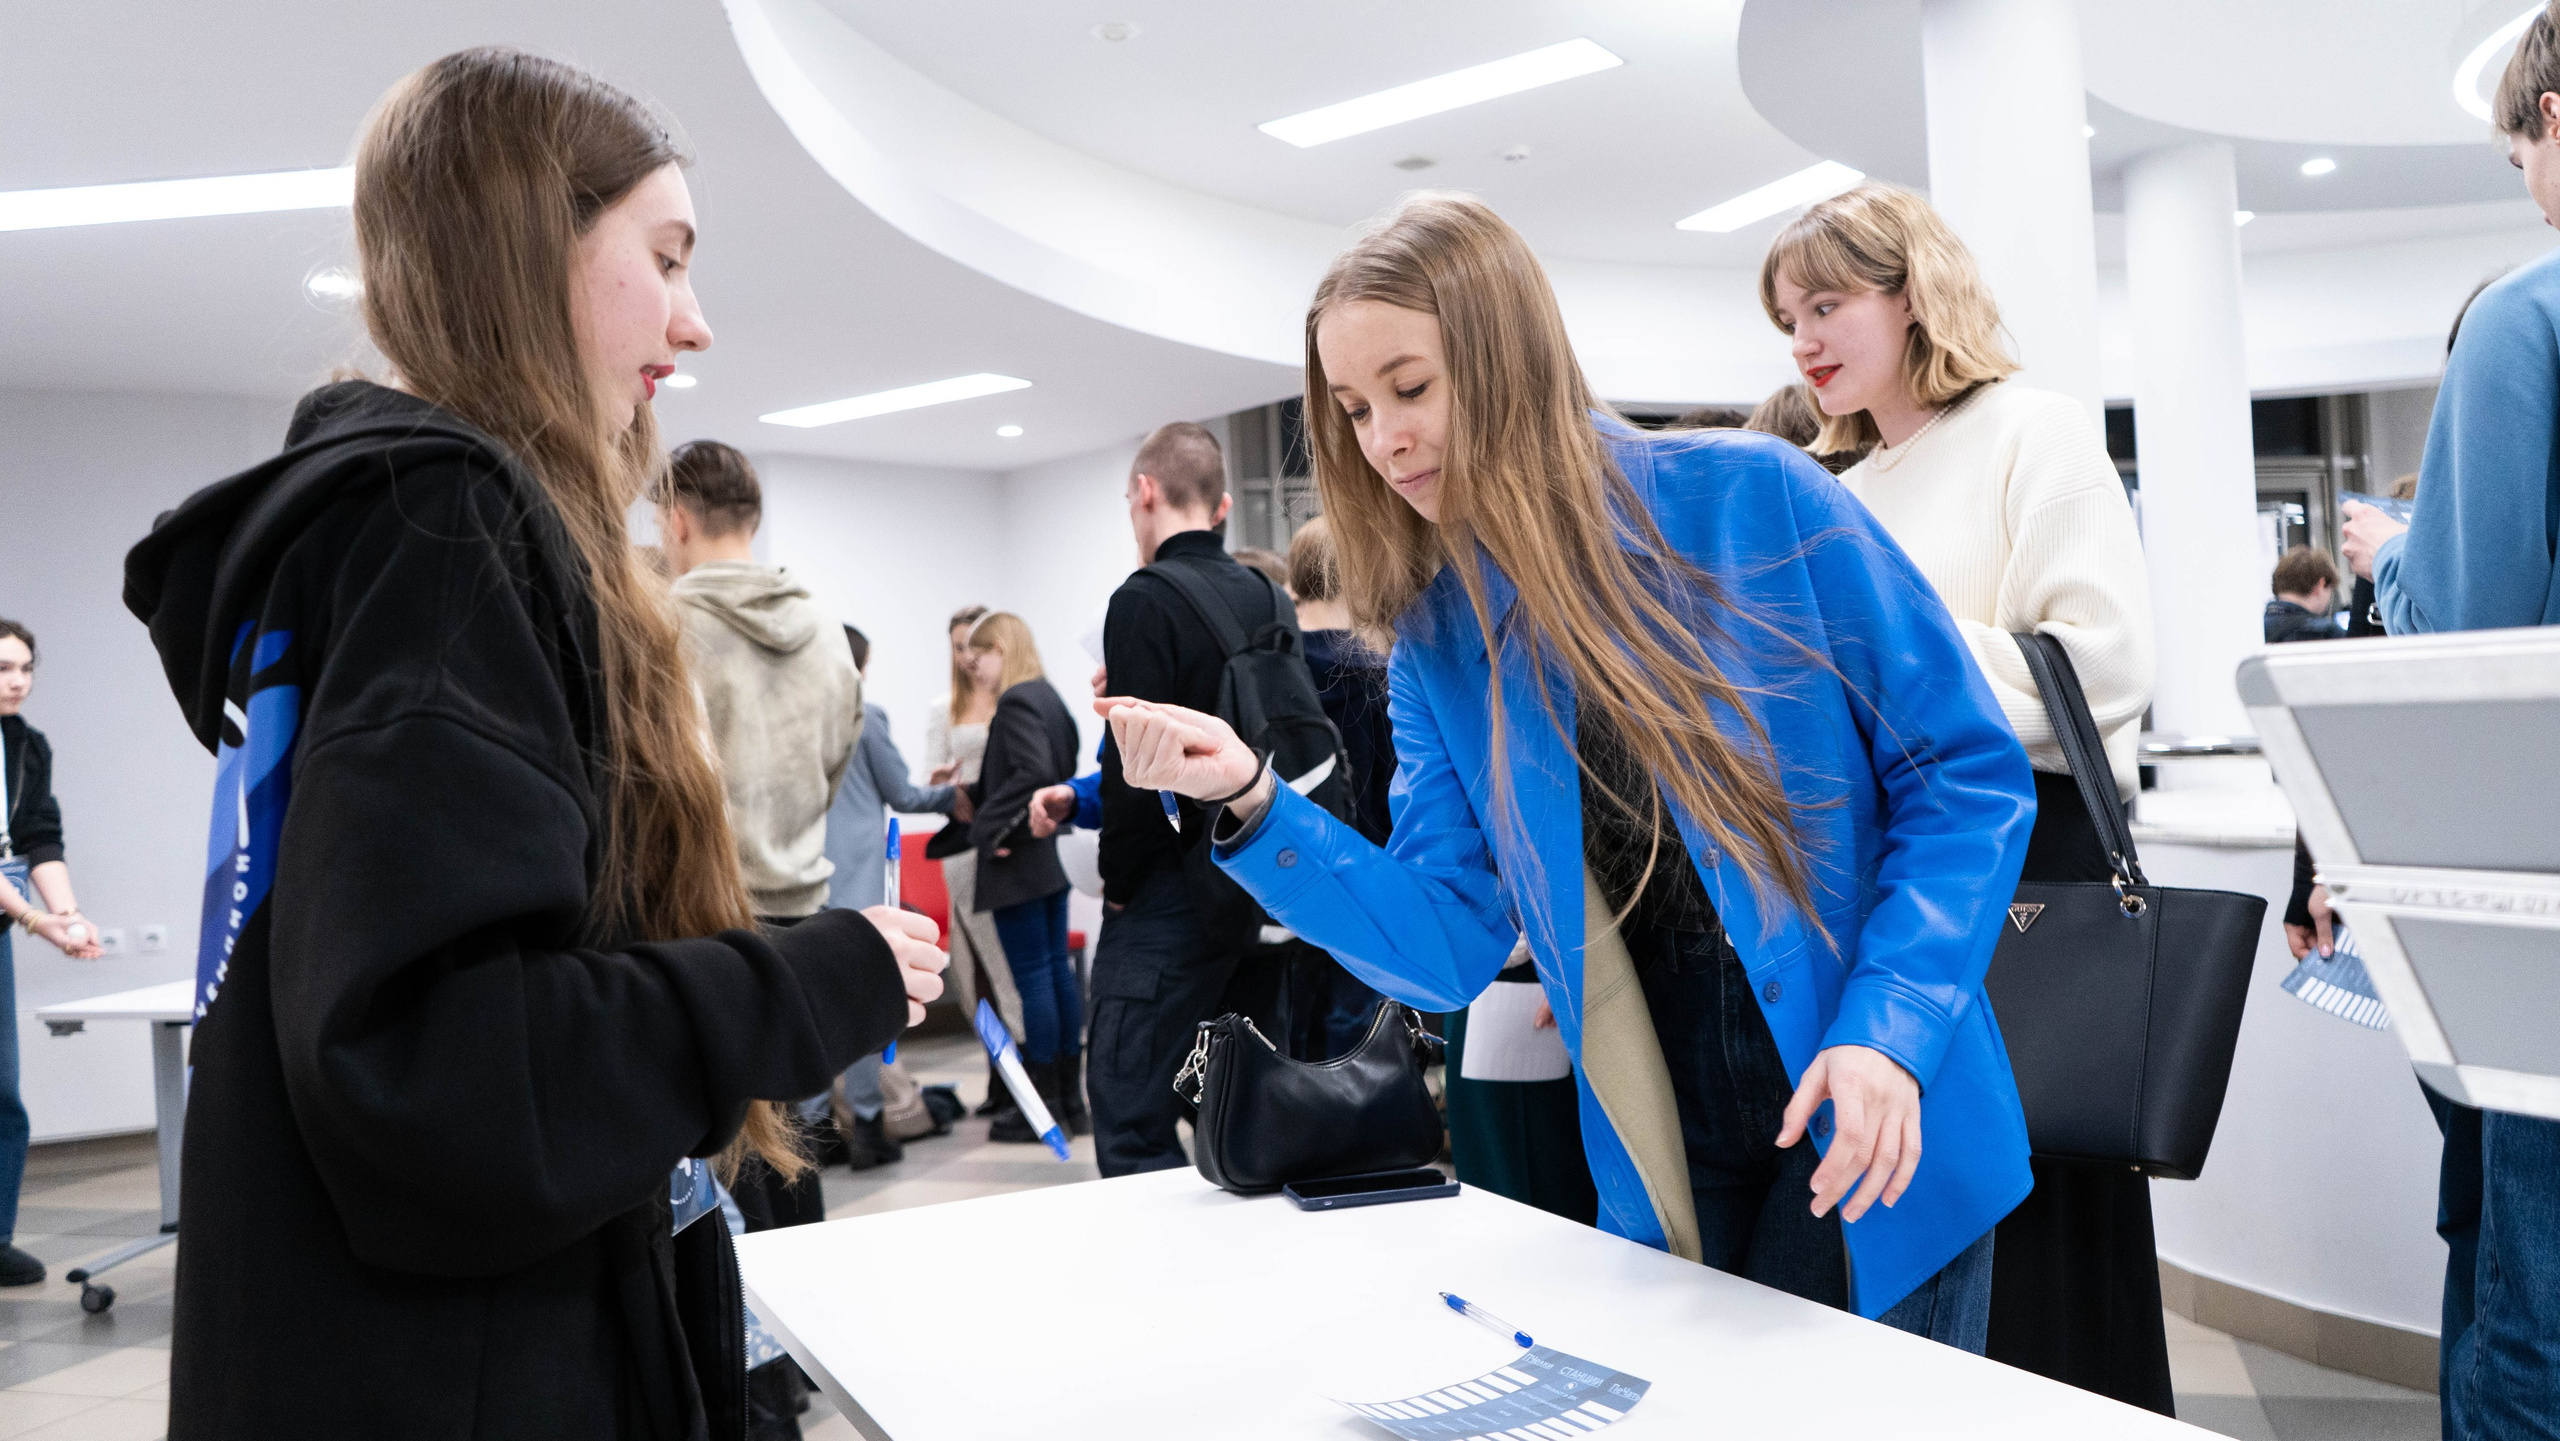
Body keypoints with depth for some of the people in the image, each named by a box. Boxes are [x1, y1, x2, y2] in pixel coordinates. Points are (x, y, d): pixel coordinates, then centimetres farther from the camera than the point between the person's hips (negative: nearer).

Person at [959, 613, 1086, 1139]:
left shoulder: (1016, 702, -13)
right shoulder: (1050, 698, 14)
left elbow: (1033, 773, -26)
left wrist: (988, 826, -16)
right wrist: (970, 795, 13)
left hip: (1019, 860, -10)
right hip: (1051, 858, 10)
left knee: (1033, 978, -4)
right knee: (1058, 972, 11)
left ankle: (1044, 1108, 3)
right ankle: (1071, 1100, 17)